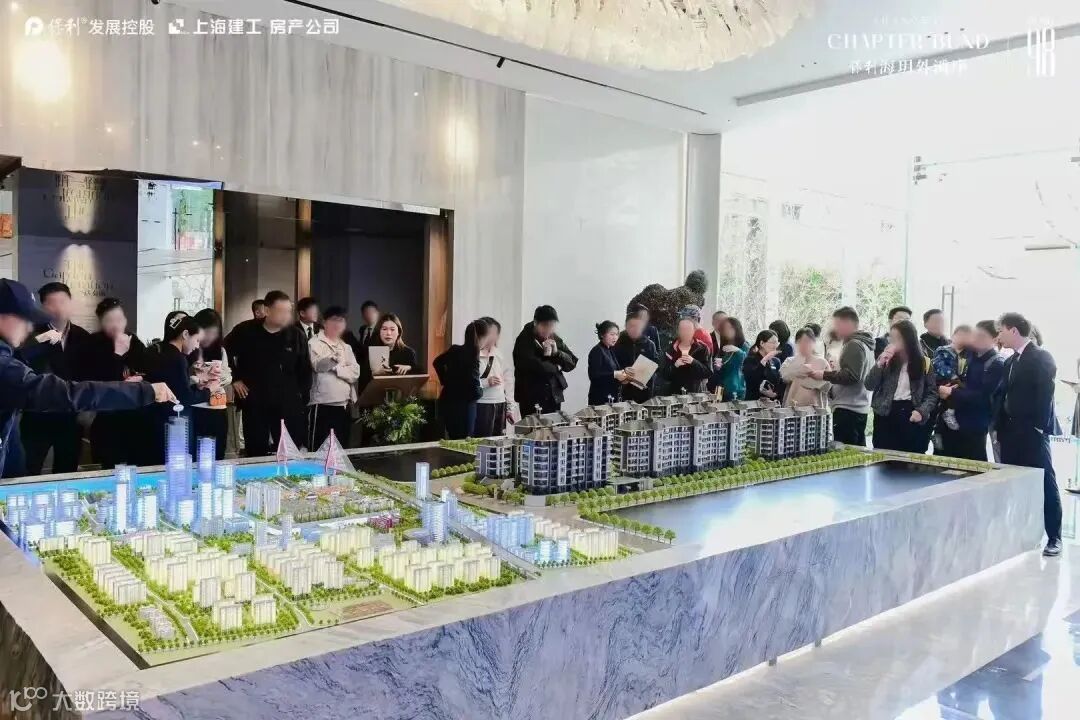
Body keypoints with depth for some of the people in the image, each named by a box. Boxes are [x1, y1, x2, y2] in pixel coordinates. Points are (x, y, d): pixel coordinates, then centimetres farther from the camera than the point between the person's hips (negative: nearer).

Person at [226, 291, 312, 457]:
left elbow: (305, 370, 6)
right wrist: (235, 378, 6)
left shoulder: (296, 335, 0)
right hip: (254, 405, 0)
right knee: (256, 454, 9)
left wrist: (302, 397, 2)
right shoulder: (246, 332, -3)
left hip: (289, 406, 0)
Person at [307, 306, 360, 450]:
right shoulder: (315, 343, 0)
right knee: (318, 448, -6)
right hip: (322, 404, -6)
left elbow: (355, 373, 3)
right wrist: (333, 359, -32)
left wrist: (336, 368, -9)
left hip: (343, 404, 6)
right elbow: (318, 365, -18)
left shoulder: (346, 347, 16)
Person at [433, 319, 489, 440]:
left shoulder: (454, 350, 1)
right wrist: (480, 391, -2)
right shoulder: (472, 356, -20)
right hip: (463, 406, -8)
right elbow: (474, 390, -23)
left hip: (446, 402, 8)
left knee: (453, 440, 17)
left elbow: (437, 362, 20)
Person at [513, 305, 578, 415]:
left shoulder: (554, 338, 9)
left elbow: (572, 362, 9)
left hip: (554, 397, 6)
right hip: (531, 399, -5)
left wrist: (557, 352, -10)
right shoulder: (524, 340, -10)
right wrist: (556, 367, -6)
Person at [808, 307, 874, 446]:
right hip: (859, 408, 10)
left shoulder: (854, 345, -11)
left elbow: (851, 376, -21)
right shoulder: (863, 343, 20)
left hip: (847, 409, -10)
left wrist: (823, 375, -16)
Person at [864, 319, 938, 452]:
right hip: (886, 415, 1)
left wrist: (922, 411, -14)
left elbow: (932, 392, 3)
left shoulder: (924, 363, 3)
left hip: (912, 417, -1)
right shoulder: (886, 360, 7)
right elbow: (869, 386, 0)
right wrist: (879, 364, -13)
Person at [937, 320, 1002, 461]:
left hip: (974, 428, -6)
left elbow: (982, 397, -18)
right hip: (951, 422, 6)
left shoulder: (997, 365, -10)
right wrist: (942, 388, -5)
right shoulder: (968, 354, 8)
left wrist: (951, 393, -16)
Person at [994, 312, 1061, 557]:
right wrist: (1000, 428, 8)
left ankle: (1054, 537, 6)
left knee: (1044, 483, -1)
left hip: (1033, 432, -7)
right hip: (1011, 433, 7)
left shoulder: (1041, 357, -7)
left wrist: (1040, 427, -19)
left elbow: (1045, 394, -14)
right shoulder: (1010, 362, 16)